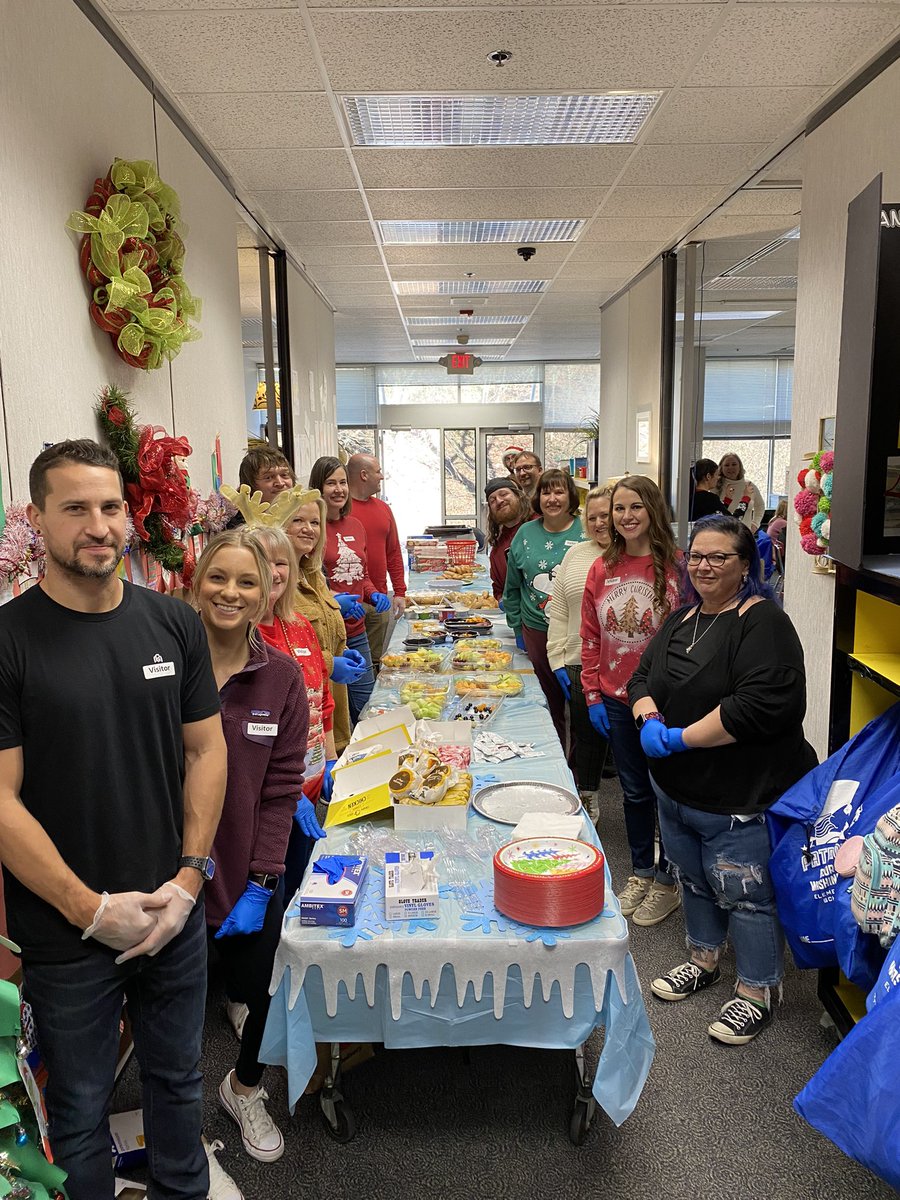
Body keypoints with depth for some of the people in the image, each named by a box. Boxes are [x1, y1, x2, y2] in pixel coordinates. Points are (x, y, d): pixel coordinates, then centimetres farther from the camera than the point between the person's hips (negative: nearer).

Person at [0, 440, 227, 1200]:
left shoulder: (175, 624, -2)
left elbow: (207, 751, 2)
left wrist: (188, 879, -6)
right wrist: (92, 909, -14)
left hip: (175, 916, 3)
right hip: (66, 935, -3)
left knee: (178, 1080, 23)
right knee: (81, 1110, 17)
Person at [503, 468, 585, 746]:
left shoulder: (586, 533, -5)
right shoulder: (526, 534, 5)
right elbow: (513, 587, 13)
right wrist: (517, 629, 11)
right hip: (536, 631, 3)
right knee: (550, 699, 14)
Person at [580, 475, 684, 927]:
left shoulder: (675, 566, -12)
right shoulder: (603, 569, 2)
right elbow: (590, 638, 7)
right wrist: (593, 696, 4)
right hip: (616, 700, 5)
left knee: (667, 789, 10)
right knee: (634, 791, 19)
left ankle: (668, 880, 29)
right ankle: (641, 872, 37)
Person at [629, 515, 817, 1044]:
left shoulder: (764, 622, -17)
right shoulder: (682, 619, 9)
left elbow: (762, 705, -29)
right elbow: (644, 677, 12)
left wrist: (680, 738, -24)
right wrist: (650, 721, -11)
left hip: (740, 799, -8)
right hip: (676, 789, 8)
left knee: (746, 896, 7)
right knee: (695, 880, 23)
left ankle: (758, 992, 28)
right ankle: (705, 959, 45)